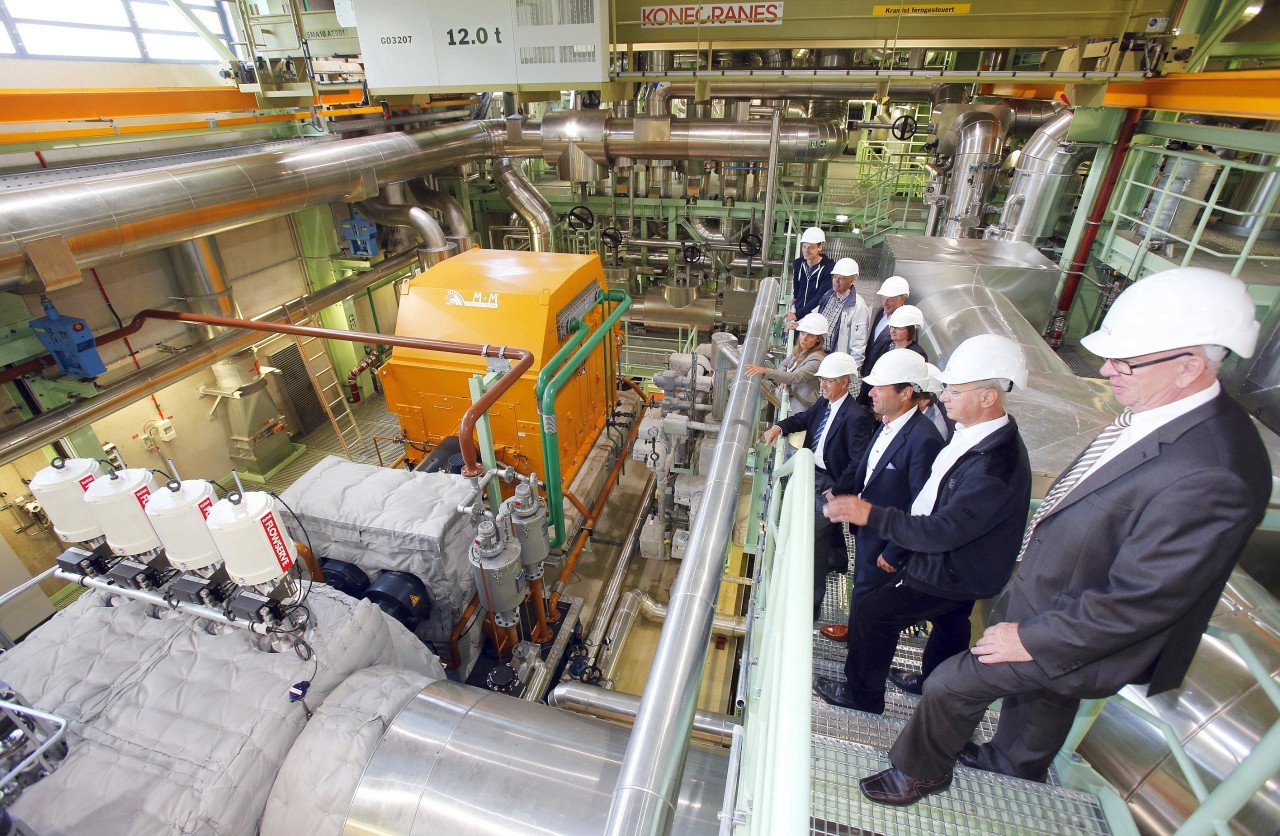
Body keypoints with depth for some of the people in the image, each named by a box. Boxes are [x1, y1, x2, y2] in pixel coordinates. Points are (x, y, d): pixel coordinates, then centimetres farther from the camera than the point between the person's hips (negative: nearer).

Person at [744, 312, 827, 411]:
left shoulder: (817, 359, -21)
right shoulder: (799, 350, 4)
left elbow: (796, 377, -33)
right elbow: (783, 364, 15)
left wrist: (765, 371, -43)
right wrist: (782, 379, -10)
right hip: (791, 404, 7)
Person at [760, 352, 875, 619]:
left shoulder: (855, 417, -24)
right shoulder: (824, 403, 0)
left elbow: (858, 463, -25)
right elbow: (804, 419, 15)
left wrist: (838, 491, -21)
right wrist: (779, 427, -4)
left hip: (830, 483, -8)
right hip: (814, 473, 8)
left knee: (814, 536, -8)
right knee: (829, 523, 30)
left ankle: (811, 600, 2)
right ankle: (837, 560, 58)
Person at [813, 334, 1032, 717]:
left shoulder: (995, 464, -35)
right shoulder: (975, 433, -6)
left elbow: (942, 532, -34)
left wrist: (871, 514, -33)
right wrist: (895, 543, 10)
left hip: (953, 572, -9)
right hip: (949, 557, 9)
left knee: (870, 615, 0)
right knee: (949, 628, 29)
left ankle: (862, 693, 23)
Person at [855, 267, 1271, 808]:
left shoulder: (1211, 476, -37)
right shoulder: (1157, 410, -10)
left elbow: (1139, 599, -30)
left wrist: (1032, 640, -18)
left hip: (1087, 634, -8)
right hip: (1050, 591, 8)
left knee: (950, 685, 5)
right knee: (1038, 687, 32)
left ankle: (920, 772, 34)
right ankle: (1018, 760, 61)